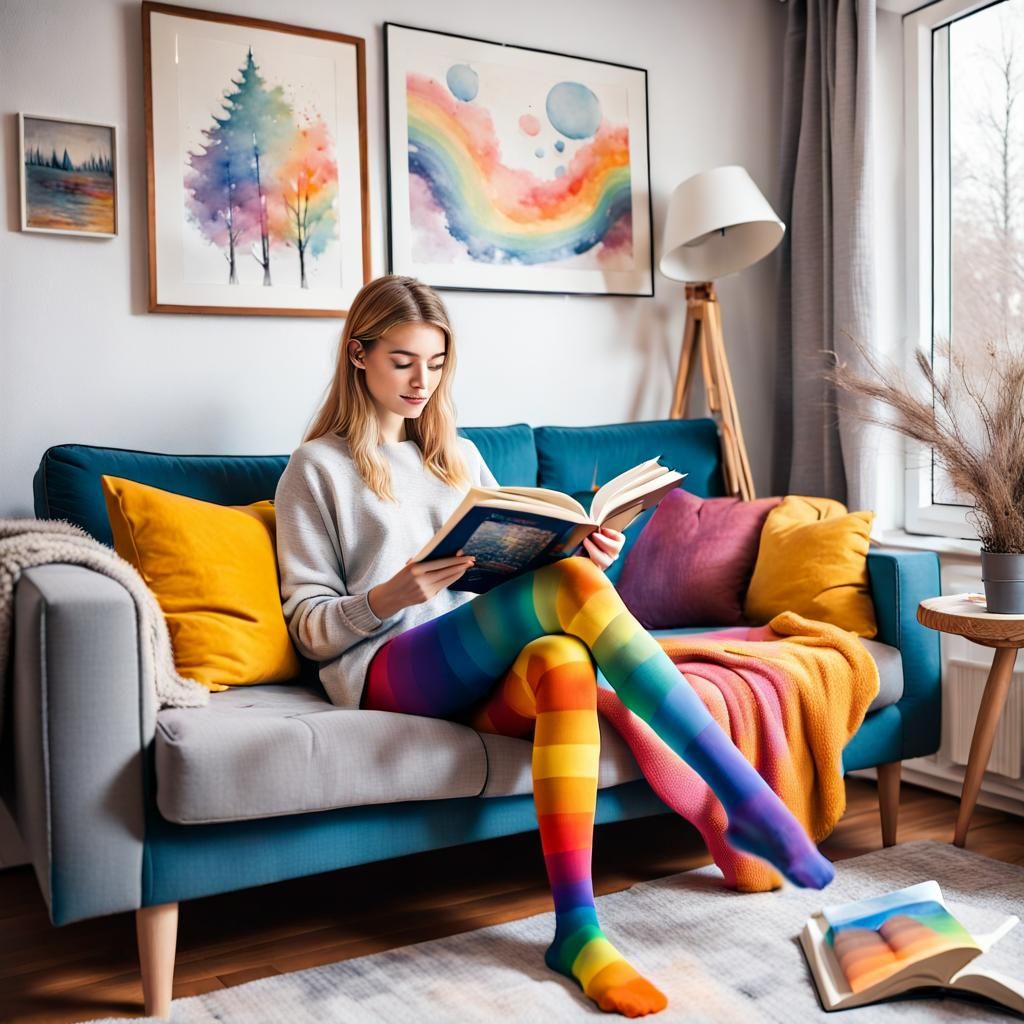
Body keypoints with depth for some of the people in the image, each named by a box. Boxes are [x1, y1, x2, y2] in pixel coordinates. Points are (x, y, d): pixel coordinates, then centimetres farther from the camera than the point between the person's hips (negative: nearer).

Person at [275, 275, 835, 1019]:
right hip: (392, 670, -4)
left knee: (562, 659, -36)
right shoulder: (318, 468, 10)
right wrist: (389, 596, -17)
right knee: (571, 587, -30)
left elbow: (518, 565, 19)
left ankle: (578, 931, -37)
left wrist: (585, 557, -3)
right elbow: (308, 626, 4)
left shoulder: (460, 455, 25)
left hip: (486, 675, 4)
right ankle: (744, 798, -30)